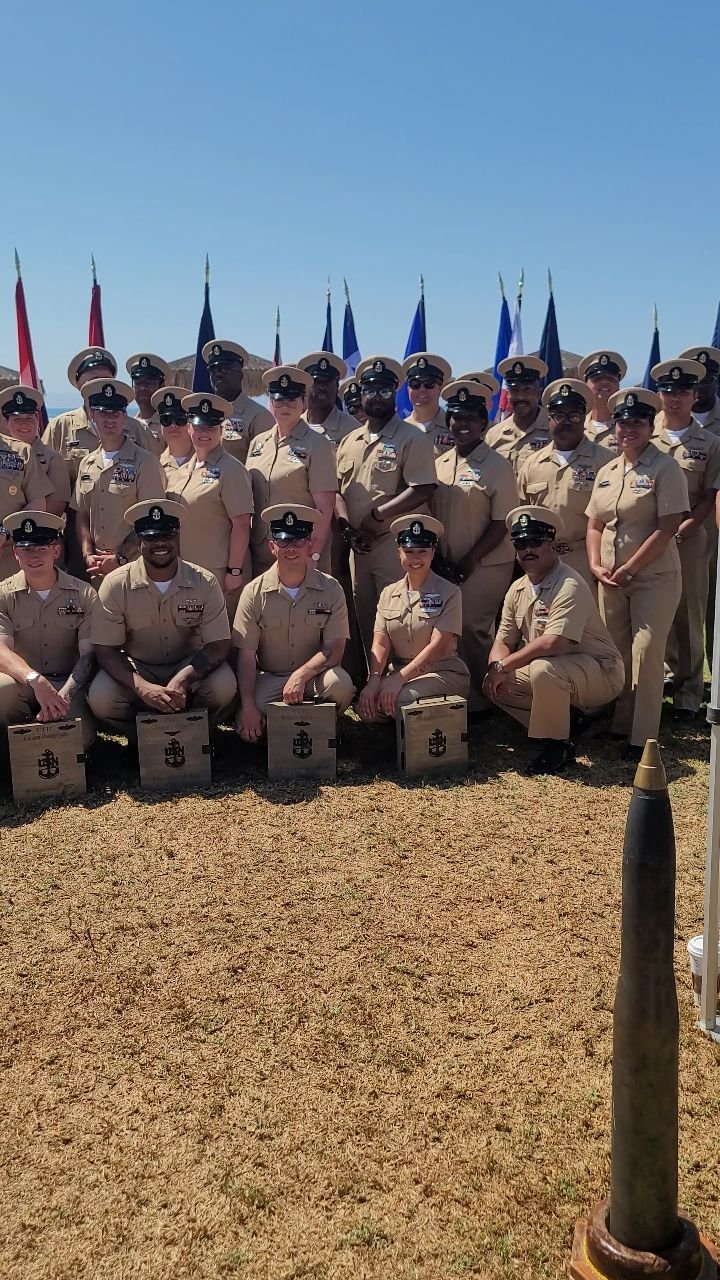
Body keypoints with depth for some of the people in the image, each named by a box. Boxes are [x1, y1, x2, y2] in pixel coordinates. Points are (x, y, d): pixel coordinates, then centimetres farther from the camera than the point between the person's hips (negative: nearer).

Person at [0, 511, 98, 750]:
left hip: (68, 683, 0)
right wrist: (36, 681, -35)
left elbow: (88, 655, -7)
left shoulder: (83, 594, 0)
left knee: (80, 737, -29)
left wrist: (64, 695, -25)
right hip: (22, 685, 0)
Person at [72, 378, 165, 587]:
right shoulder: (87, 464, 11)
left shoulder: (145, 462, -6)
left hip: (132, 565, -4)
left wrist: (120, 558, -13)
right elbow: (81, 515, 13)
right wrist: (88, 554, -2)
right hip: (96, 568, 5)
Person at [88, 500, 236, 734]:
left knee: (224, 686, -30)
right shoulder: (115, 585, -13)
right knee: (100, 698, -30)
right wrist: (142, 687, -33)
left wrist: (182, 679, -34)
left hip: (189, 668, 0)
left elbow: (218, 645, -14)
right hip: (135, 669, 0)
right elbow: (105, 651, -14)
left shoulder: (205, 582, -11)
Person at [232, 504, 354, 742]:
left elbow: (333, 650, -9)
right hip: (268, 677, 0)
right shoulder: (254, 593, -5)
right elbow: (246, 655, -8)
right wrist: (248, 706, -19)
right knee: (246, 725, -28)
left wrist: (301, 675, -26)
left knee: (340, 684, -33)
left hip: (314, 676, 0)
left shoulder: (331, 589, -5)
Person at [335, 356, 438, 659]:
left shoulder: (413, 439, -4)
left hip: (397, 544, -6)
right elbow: (336, 489, 15)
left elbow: (423, 490, -14)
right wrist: (347, 524, -4)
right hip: (358, 546, 7)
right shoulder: (349, 441, 16)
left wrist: (377, 515, -15)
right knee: (363, 621, 12)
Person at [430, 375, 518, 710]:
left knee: (470, 628, -7)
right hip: (447, 567, 5)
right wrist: (442, 561, 4)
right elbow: (432, 516, 12)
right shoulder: (439, 464, 9)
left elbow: (501, 524, -10)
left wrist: (468, 562, -11)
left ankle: (480, 699, 10)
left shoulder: (497, 466, -7)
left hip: (486, 566, -5)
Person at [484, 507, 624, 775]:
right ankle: (565, 719, 7)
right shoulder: (518, 589, 4)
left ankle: (557, 745, -14)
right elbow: (503, 642, 5)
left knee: (543, 669, -36)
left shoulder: (570, 586, -23)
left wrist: (503, 666, -26)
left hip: (600, 673, -9)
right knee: (493, 683, -3)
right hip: (555, 674, 9)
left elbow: (552, 643, -34)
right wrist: (497, 669, -19)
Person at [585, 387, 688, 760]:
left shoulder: (665, 468, -8)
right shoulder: (606, 472, 11)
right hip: (610, 578, 6)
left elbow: (668, 527, -15)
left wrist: (629, 569, -16)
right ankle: (619, 725, 24)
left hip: (653, 577, -6)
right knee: (615, 653, 11)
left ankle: (643, 739, 1)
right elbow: (594, 525, 14)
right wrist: (596, 565, -2)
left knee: (645, 654, -6)